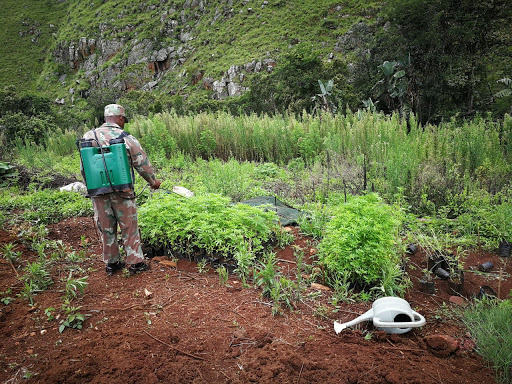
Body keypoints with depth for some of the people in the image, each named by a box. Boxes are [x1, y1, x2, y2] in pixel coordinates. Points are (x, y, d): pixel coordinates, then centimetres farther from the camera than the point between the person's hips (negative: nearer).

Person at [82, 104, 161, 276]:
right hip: (121, 190, -3)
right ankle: (135, 262, 12)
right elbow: (142, 163, 0)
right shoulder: (126, 138, -7)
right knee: (129, 226, 7)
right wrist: (153, 181, 15)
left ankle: (111, 263, 23)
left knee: (106, 228, 14)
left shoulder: (89, 136, 4)